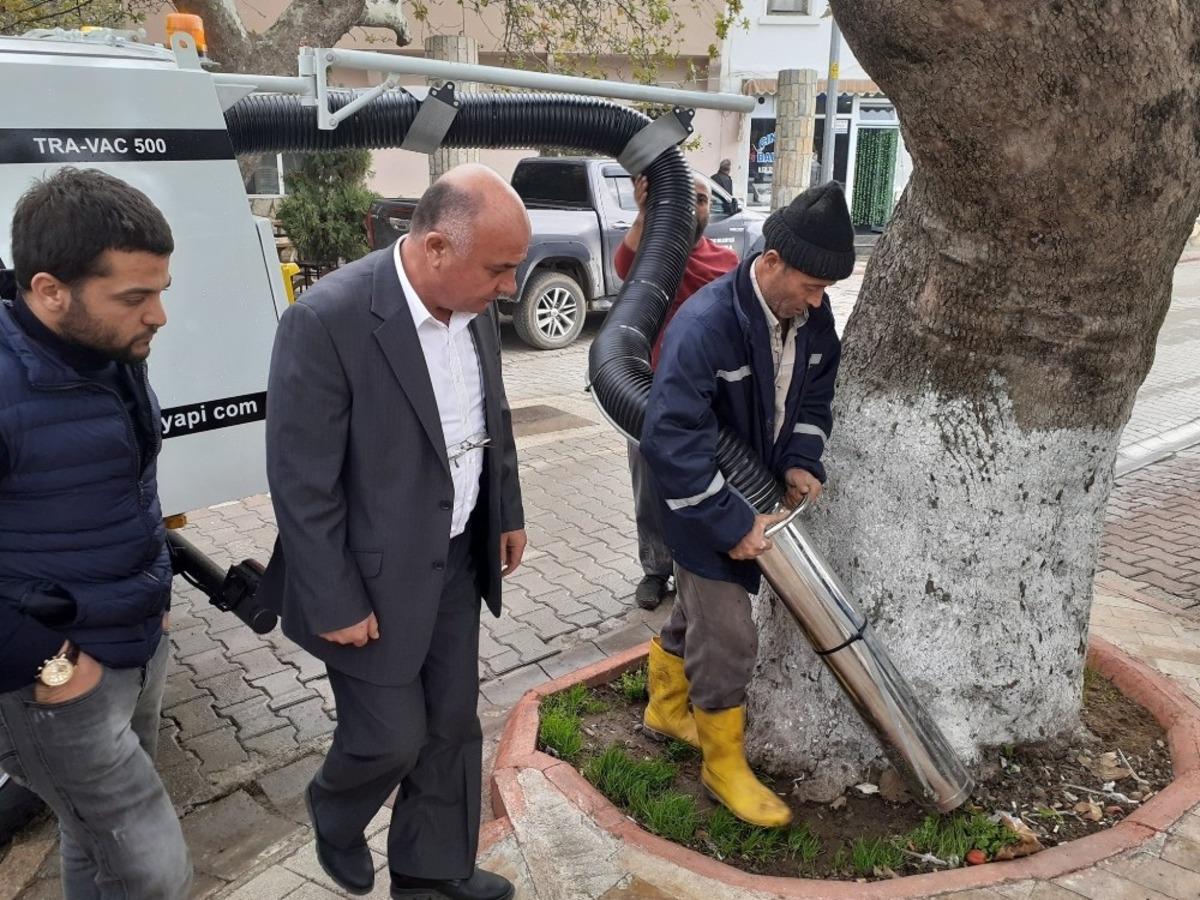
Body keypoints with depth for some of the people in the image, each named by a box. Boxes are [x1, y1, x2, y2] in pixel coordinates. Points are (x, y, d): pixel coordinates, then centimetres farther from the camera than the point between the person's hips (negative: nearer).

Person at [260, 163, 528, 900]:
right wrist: (335, 603, -16)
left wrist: (508, 513, 13)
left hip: (459, 560, 6)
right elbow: (301, 483, -21)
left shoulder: (476, 308, -3)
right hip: (377, 577, -6)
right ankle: (334, 815, 44)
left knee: (453, 727, 17)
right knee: (390, 739, 9)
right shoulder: (328, 319, -25)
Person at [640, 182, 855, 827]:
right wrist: (732, 525, -29)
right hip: (704, 507, -7)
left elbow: (815, 393, 7)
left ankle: (666, 709, 47)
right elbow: (670, 442, -33)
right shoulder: (705, 325, -31)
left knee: (698, 612, 24)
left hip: (758, 493, 8)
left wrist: (801, 461, -11)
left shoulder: (810, 314, -8)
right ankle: (725, 765, 21)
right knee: (728, 639, -1)